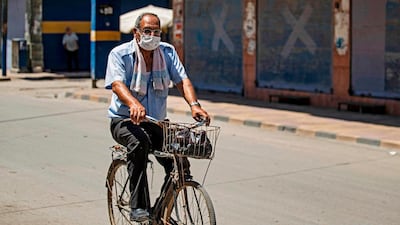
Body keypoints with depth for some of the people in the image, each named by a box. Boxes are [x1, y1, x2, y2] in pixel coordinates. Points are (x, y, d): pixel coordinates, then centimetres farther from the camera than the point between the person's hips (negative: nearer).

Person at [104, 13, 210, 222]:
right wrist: (134, 104, -47)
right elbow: (117, 84, -25)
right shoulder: (120, 54, -9)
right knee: (139, 142, -38)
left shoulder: (167, 52, 4)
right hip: (124, 120, -4)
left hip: (156, 122, 4)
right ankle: (138, 208, -35)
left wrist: (194, 105, -27)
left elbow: (182, 80, -6)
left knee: (180, 164, -14)